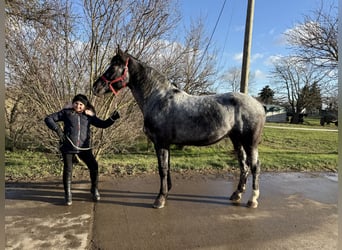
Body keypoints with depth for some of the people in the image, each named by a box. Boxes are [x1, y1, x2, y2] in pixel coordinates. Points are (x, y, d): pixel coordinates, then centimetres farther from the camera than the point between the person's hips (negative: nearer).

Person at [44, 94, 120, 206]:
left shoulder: (89, 116, 9)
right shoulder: (66, 112, 5)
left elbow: (103, 124, 8)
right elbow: (48, 119, 6)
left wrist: (113, 118, -9)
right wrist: (57, 129, -9)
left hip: (84, 147, 1)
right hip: (68, 146, -1)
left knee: (94, 166, -7)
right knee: (68, 169, 0)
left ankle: (94, 189, 17)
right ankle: (68, 194, 21)